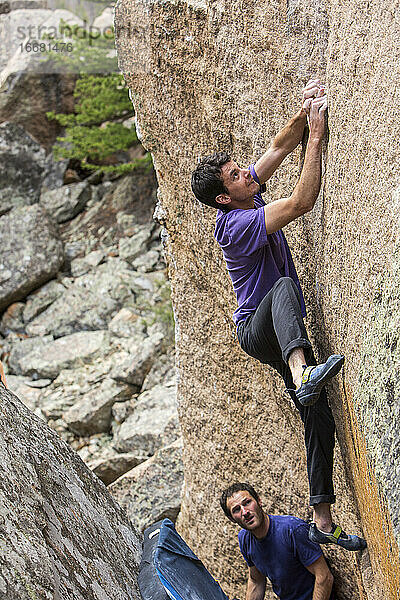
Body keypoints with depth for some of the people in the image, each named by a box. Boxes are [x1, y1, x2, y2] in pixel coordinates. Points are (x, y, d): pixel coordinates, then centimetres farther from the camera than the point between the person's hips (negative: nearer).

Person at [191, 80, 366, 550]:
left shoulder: (249, 197, 2)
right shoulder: (235, 224, -22)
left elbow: (278, 148, 6)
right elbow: (302, 202, -31)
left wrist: (304, 114, -12)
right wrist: (316, 137, -28)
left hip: (281, 335, 8)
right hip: (255, 331, -8)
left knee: (320, 420, 2)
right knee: (283, 285, -39)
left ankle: (323, 523, 8)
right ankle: (303, 376, -64)